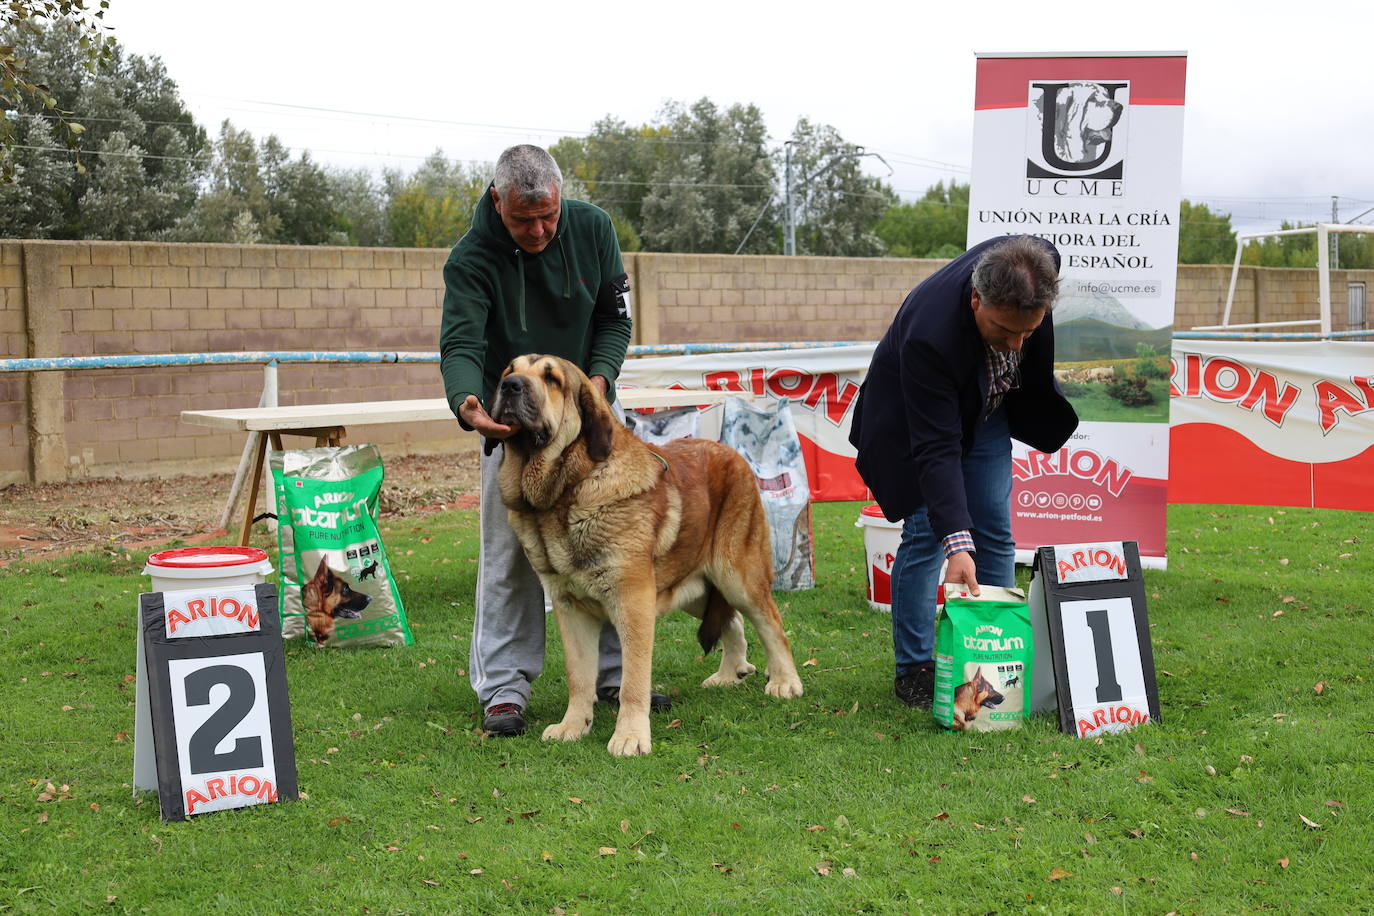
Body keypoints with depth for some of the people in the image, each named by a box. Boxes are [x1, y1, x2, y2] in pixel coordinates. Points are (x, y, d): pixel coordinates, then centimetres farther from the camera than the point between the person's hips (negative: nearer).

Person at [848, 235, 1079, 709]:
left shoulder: (1039, 262, -30)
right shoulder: (930, 334, -43)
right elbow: (936, 450, -41)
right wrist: (957, 542, -46)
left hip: (984, 406, 5)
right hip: (912, 416, -5)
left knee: (996, 532, 3)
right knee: (927, 531, -10)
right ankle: (913, 669, 1)